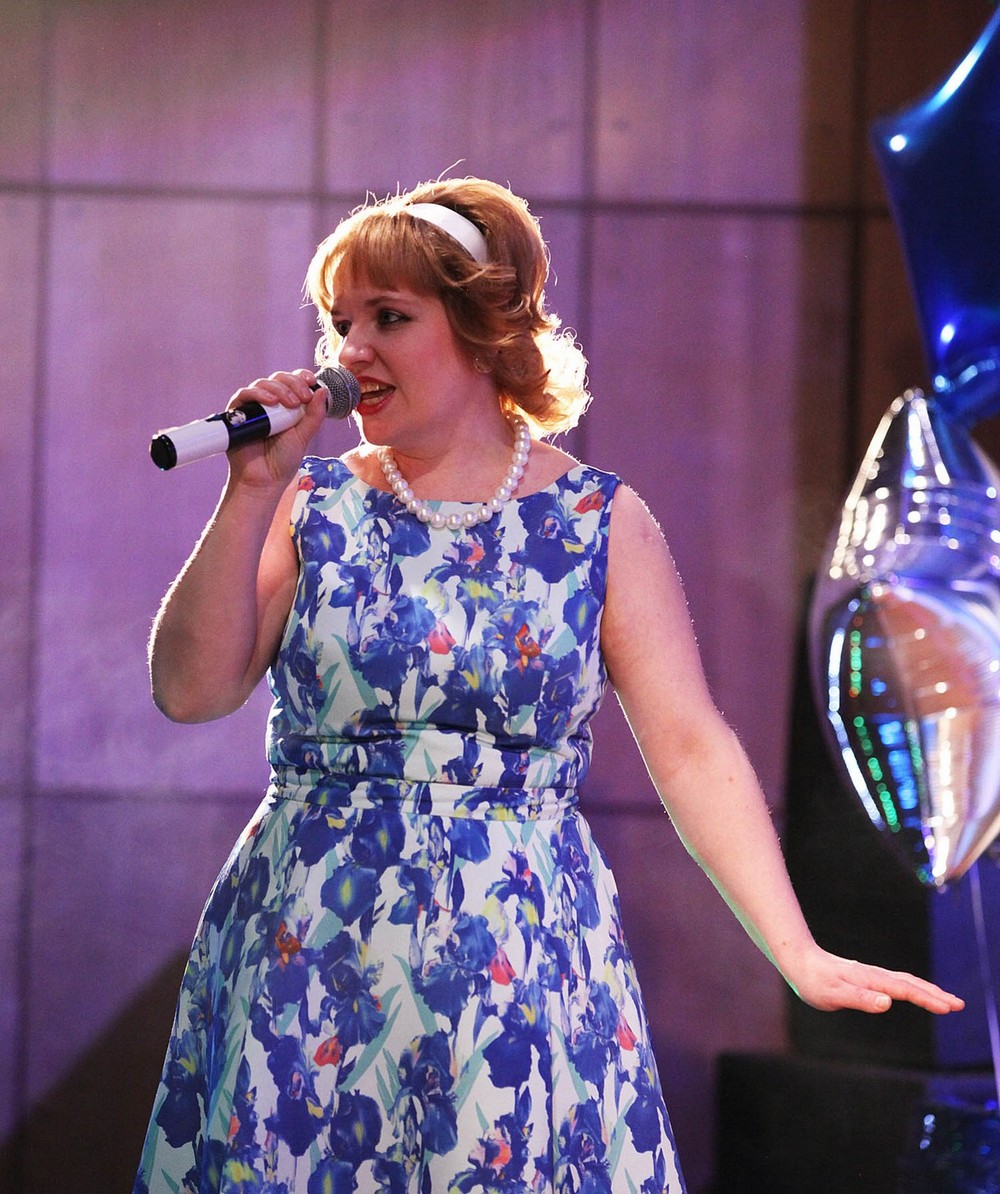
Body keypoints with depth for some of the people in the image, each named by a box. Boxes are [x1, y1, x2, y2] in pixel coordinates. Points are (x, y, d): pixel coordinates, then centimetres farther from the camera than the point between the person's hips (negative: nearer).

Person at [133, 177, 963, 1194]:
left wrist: (798, 954, -14)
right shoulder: (314, 506, 5)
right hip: (304, 953, 1)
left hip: (515, 950, -1)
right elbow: (190, 690, -4)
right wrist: (252, 491, -10)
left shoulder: (599, 523, 1)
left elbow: (690, 749, -5)